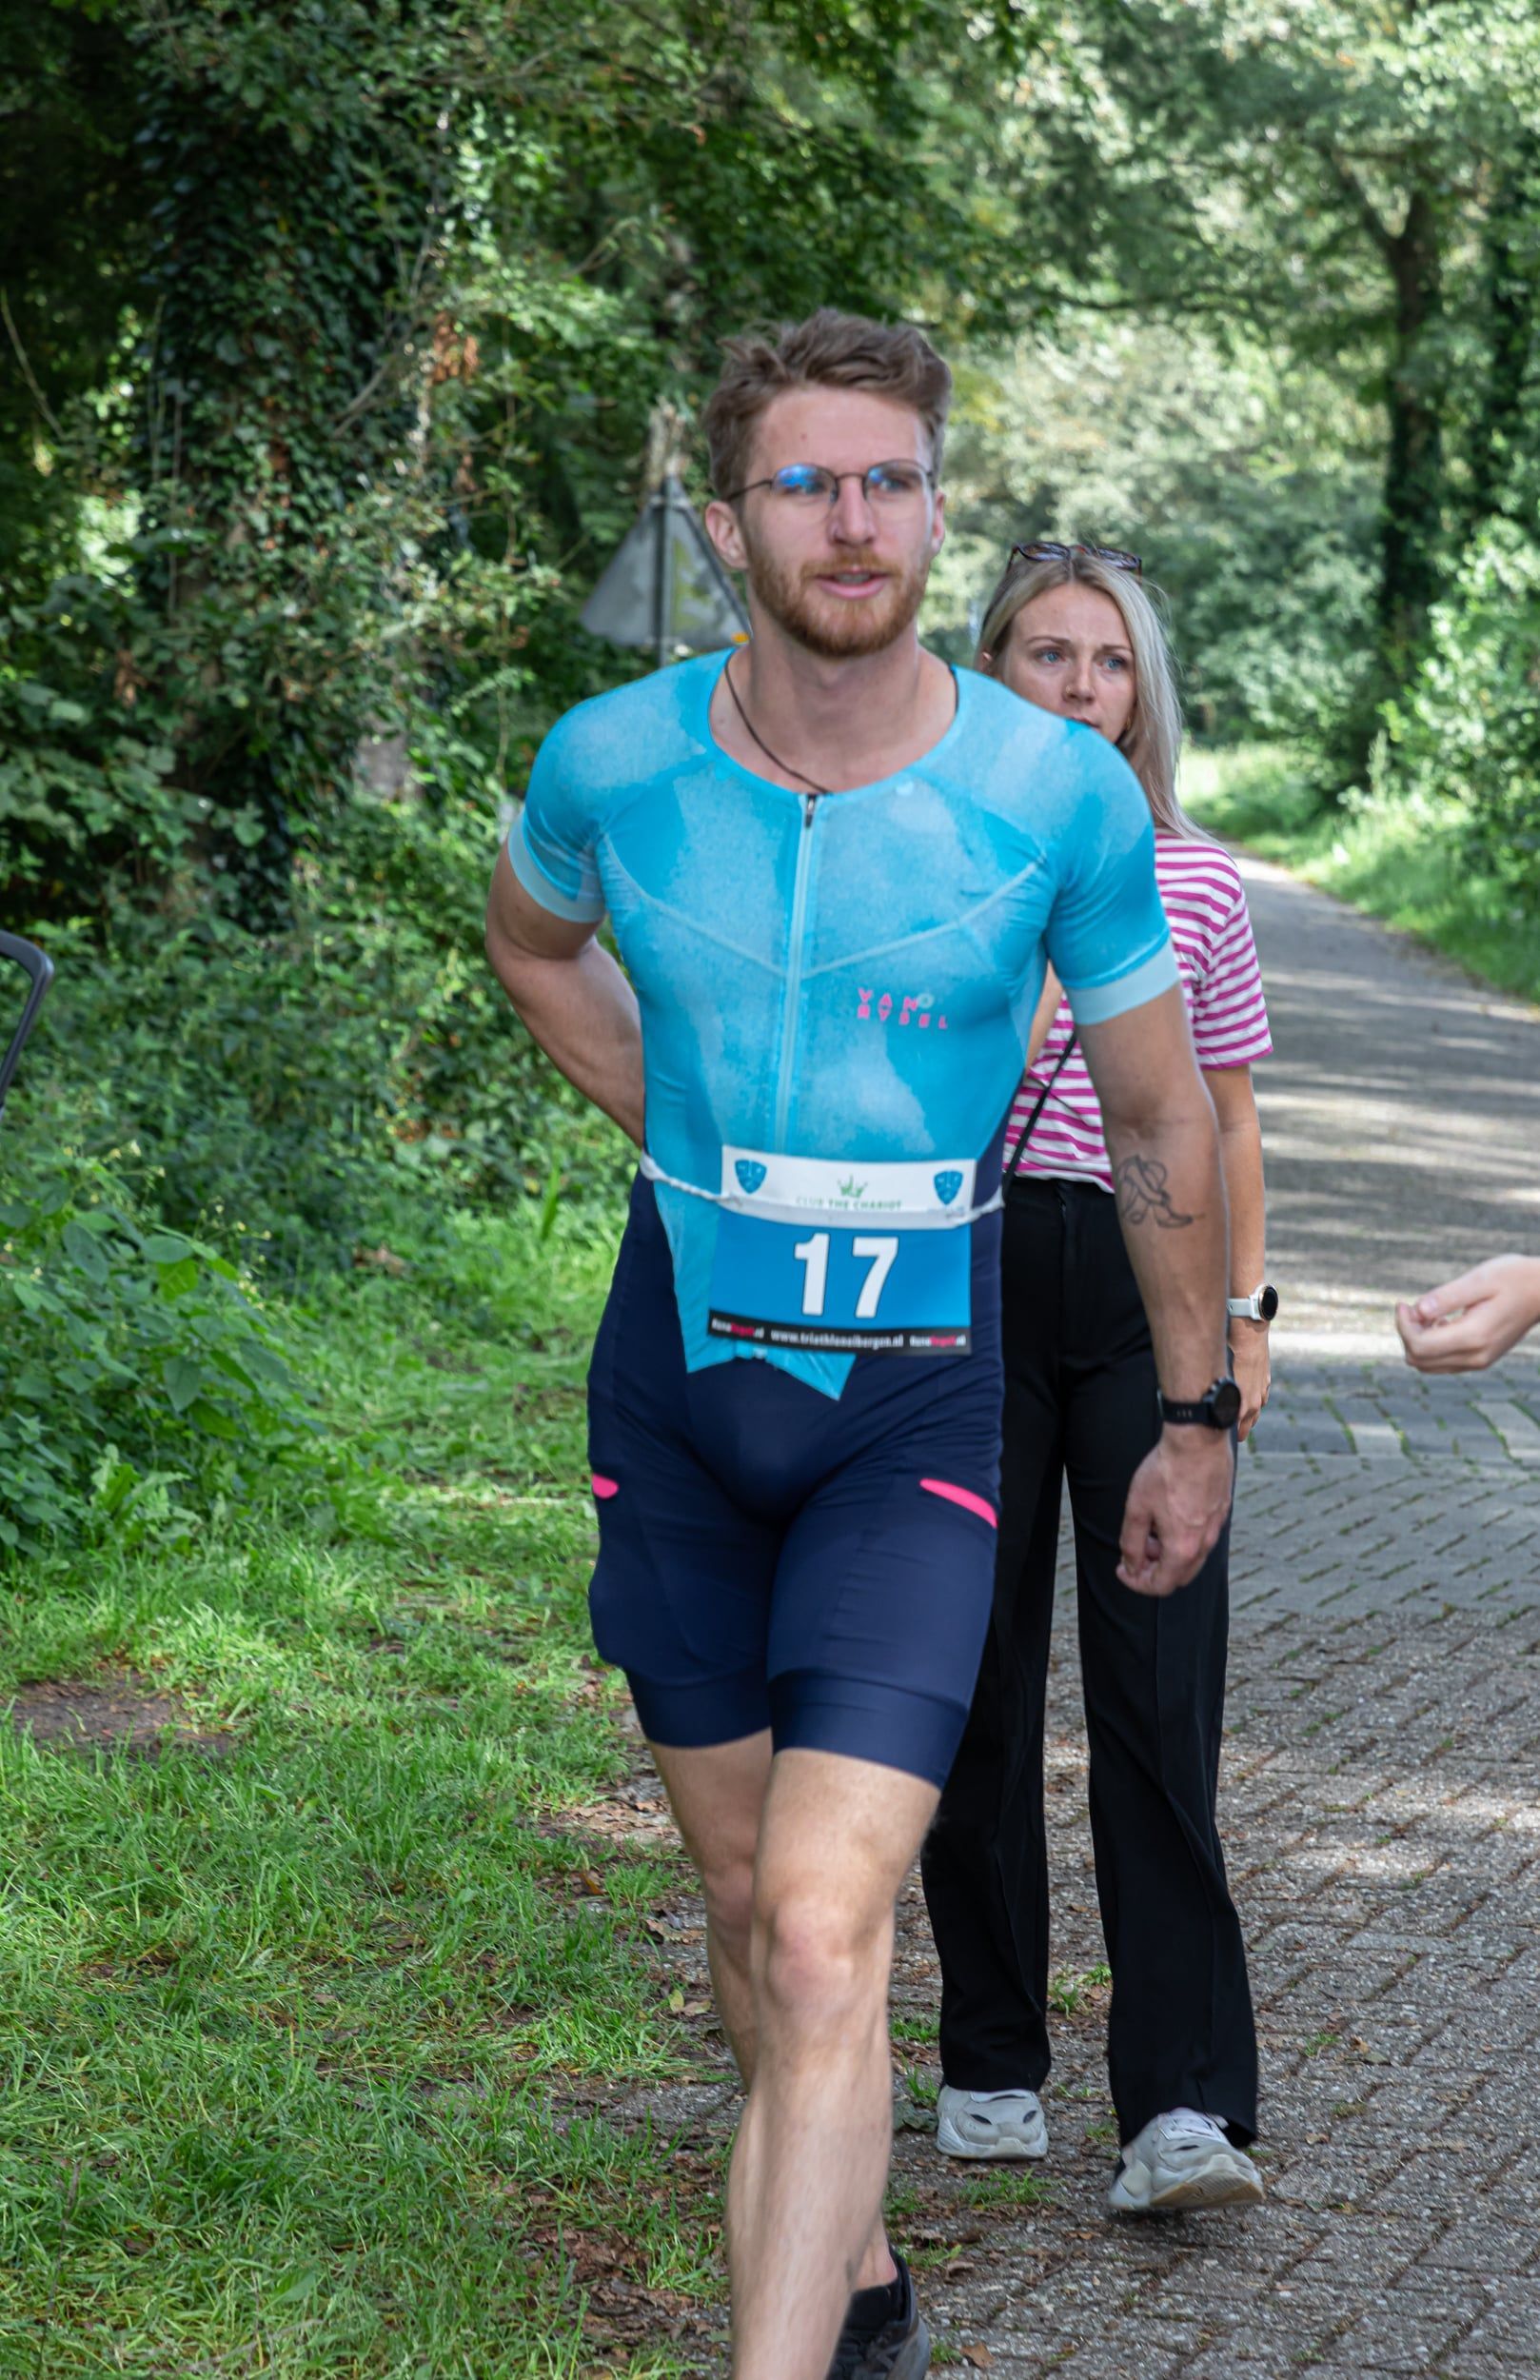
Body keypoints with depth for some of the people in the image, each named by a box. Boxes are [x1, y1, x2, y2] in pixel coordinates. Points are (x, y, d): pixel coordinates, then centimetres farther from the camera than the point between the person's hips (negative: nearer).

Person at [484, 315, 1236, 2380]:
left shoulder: (1062, 798, -13)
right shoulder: (614, 763, -8)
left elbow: (1160, 1117, 2)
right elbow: (529, 935, 18)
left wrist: (1198, 1415, 9)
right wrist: (673, 1128, 8)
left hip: (913, 1402, -3)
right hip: (678, 1379, 3)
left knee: (823, 1935, -19)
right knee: (746, 1900, 16)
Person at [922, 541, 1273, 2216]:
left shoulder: (1196, 882, 9)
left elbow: (1227, 1120, 14)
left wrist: (1243, 1310, 8)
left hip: (1146, 1291, 1)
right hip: (967, 1276, 0)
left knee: (1160, 1689, -7)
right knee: (979, 1684, 4)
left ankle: (1184, 2105, -8)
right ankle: (990, 2066, 18)